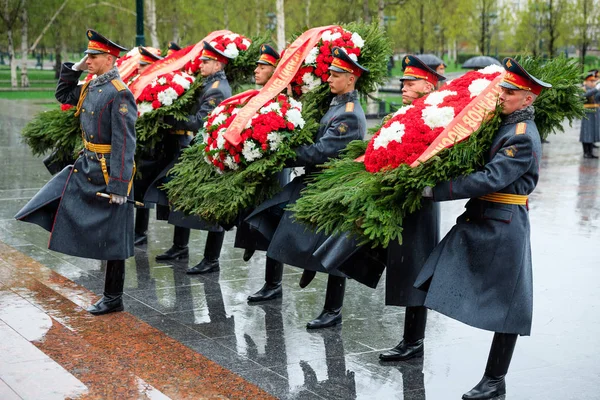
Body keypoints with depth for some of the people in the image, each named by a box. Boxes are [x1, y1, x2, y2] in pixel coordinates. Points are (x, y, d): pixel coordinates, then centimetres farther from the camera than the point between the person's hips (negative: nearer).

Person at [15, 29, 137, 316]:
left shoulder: (119, 94, -19)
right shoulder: (90, 86, 7)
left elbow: (124, 144, -22)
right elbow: (63, 95, 28)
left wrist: (118, 186, -24)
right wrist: (74, 69, 12)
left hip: (108, 173, -9)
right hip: (85, 166, 9)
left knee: (111, 237, 2)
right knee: (52, 204, 12)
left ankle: (113, 299, 15)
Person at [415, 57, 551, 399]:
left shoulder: (523, 137, -17)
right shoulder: (506, 125, 11)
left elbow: (490, 179, -24)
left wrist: (436, 191, -23)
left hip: (503, 228, -8)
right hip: (480, 221, 8)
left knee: (504, 303, 3)